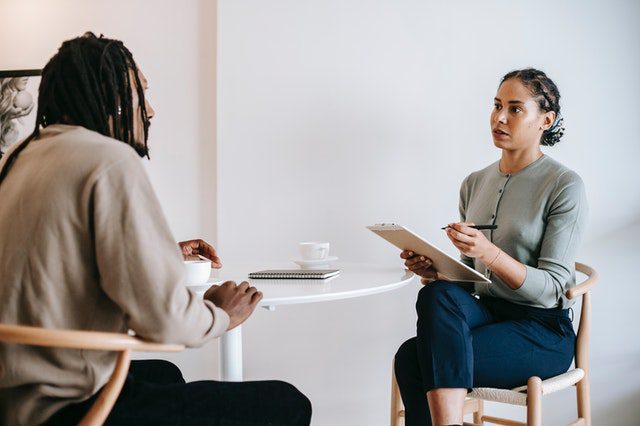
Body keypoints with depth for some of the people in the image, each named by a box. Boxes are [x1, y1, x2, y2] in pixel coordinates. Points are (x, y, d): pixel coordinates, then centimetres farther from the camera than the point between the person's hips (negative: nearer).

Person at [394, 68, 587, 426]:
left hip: (542, 330, -6)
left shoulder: (565, 186, -7)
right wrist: (433, 269, -6)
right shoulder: (475, 183, 12)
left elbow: (551, 288, -12)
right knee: (437, 294, -30)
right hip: (485, 312, 6)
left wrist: (490, 253, -28)